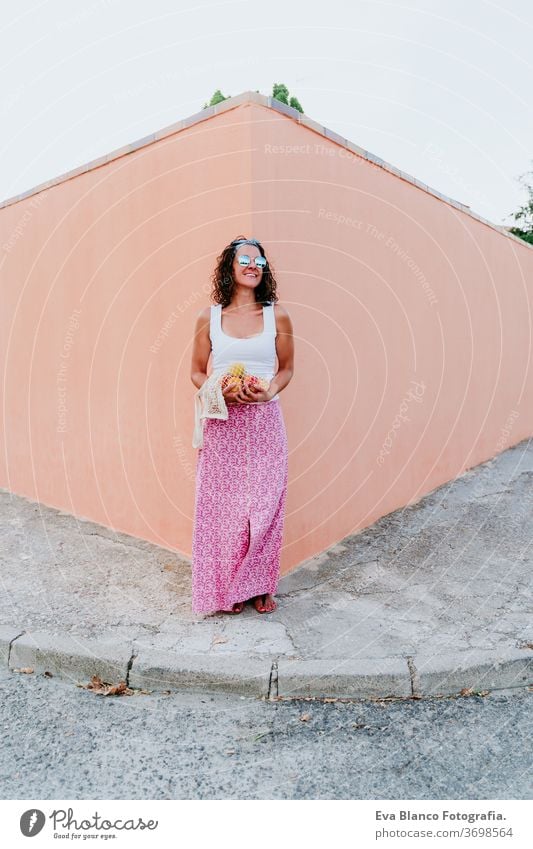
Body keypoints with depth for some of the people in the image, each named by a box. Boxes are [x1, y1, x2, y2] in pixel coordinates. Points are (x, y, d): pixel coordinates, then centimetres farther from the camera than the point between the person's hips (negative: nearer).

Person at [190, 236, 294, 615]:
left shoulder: (277, 315, 3)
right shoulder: (209, 317, 3)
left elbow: (287, 368, 9)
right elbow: (197, 372, 8)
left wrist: (268, 392, -11)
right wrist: (218, 392, -13)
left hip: (264, 421, 0)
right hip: (223, 423, 0)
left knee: (263, 505, 3)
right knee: (222, 505, 4)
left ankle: (259, 586, 21)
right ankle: (227, 588, 20)